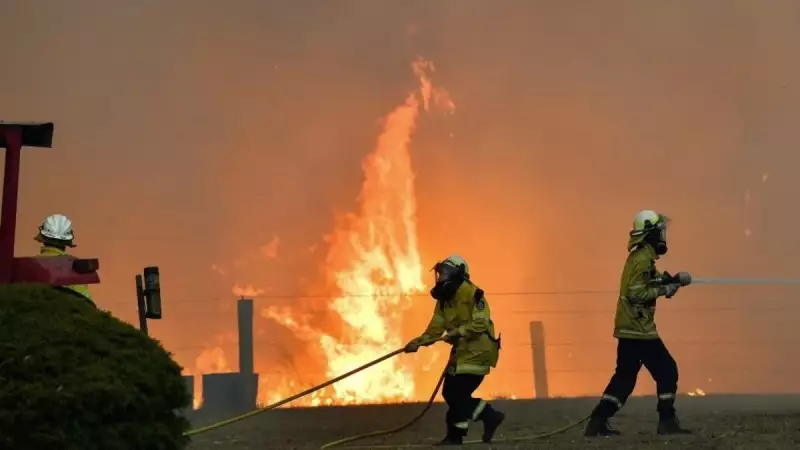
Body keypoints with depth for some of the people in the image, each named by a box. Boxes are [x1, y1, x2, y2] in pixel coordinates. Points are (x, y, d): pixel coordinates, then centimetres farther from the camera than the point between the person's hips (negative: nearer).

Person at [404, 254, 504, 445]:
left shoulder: (472, 293, -16)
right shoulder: (443, 298, 10)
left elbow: (480, 323, -24)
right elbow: (436, 328, 5)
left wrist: (459, 332, -34)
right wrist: (419, 342, -10)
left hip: (477, 350, -9)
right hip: (462, 350, 9)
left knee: (457, 393, -12)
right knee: (451, 393, 7)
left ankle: (455, 435, 0)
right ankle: (490, 415, 17)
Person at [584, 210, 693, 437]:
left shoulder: (640, 256, 15)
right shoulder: (643, 259, -17)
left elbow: (647, 282, 19)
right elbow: (636, 293, -24)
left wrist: (672, 280, 6)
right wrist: (665, 289, -18)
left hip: (630, 328, 10)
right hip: (638, 329, -10)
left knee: (625, 376, 11)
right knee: (666, 371, -1)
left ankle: (598, 422, 8)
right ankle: (667, 422, 3)